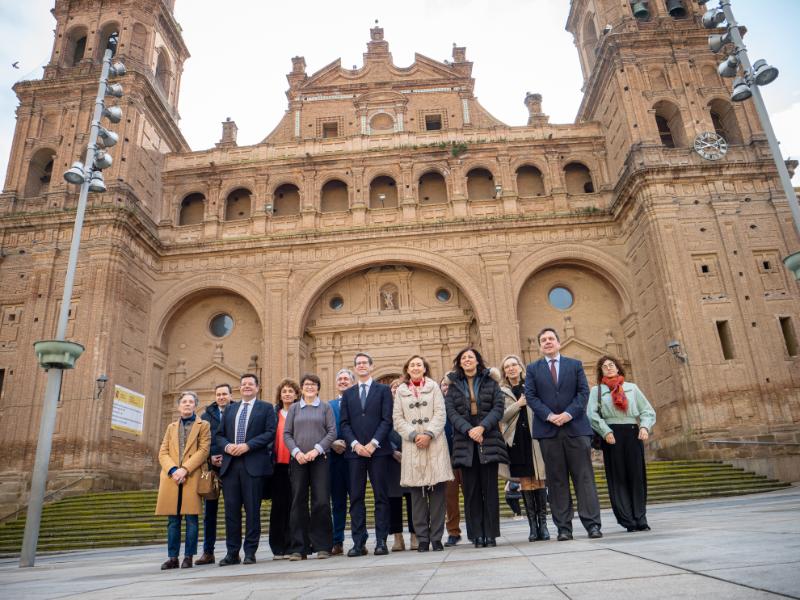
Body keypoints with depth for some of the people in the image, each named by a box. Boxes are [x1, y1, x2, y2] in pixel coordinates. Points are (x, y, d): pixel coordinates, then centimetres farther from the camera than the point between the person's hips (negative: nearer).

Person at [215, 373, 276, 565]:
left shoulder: (266, 408, 7)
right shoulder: (230, 409, 20)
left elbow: (270, 433, -5)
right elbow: (219, 434, 17)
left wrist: (247, 445, -14)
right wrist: (227, 446, -5)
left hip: (253, 464, -4)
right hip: (230, 464, 4)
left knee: (252, 509, -1)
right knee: (231, 509, 5)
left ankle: (250, 552, 7)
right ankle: (232, 552, 13)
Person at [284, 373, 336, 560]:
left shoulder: (325, 407, 9)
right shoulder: (294, 408, 13)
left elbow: (332, 432, 2)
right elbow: (286, 434, 8)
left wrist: (316, 450, -11)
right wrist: (296, 452, -8)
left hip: (319, 459, -1)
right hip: (298, 460, 1)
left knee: (321, 501, -4)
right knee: (298, 502, 2)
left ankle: (322, 546, 6)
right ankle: (298, 548, 11)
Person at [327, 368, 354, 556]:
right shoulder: (329, 405, 13)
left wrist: (350, 444, -16)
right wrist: (332, 443, -9)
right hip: (335, 455, 4)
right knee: (337, 501, 10)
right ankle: (337, 542, 17)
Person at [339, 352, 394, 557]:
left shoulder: (383, 390, 8)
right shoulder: (348, 394, 16)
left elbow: (387, 420, -1)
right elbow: (344, 423, 8)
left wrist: (373, 443, -12)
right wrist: (355, 444, -8)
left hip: (378, 450, -2)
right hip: (355, 451, 2)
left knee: (381, 497, 0)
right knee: (356, 498, 2)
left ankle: (381, 541, 5)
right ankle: (358, 542, 7)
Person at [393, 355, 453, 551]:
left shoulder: (433, 386, 11)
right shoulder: (400, 391, 12)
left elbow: (440, 413, 2)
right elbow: (397, 419, 6)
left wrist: (429, 434, -10)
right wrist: (414, 435, -8)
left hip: (435, 443, 0)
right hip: (412, 445, 0)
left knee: (437, 491, -2)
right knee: (417, 493, 0)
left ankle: (436, 537, 5)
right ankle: (422, 538, 7)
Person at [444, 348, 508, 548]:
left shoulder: (490, 382, 10)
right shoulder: (453, 386, 12)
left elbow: (498, 408, 0)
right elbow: (451, 411, 1)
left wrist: (482, 427, -14)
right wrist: (468, 430, -14)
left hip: (488, 439, -1)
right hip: (464, 442, 1)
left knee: (490, 488, 1)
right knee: (471, 490, 1)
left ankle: (491, 534, 7)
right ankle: (477, 535, 7)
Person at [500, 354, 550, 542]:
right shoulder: (501, 391, 9)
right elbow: (501, 416, -1)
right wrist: (519, 404, -8)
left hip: (534, 437, 0)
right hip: (516, 440, 0)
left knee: (539, 480, -1)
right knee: (525, 482, 2)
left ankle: (543, 523, 7)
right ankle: (533, 525, 9)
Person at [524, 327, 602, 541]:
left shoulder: (575, 364, 12)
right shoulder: (532, 369, 11)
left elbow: (583, 391, 3)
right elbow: (530, 396, 2)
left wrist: (569, 413, -12)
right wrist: (549, 415, -12)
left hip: (576, 427, 0)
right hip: (548, 430, 0)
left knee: (584, 476, -1)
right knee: (556, 479, 2)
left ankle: (592, 524, 3)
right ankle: (564, 527, 6)